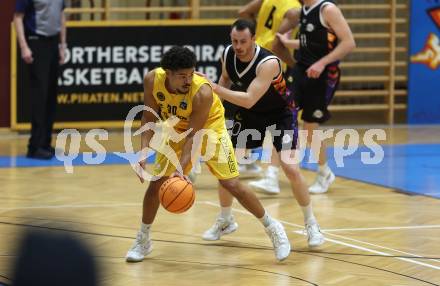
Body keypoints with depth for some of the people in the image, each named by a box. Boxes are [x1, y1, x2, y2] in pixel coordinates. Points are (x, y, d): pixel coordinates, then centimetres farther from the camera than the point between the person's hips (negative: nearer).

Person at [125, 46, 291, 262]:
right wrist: (143, 152, -22)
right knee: (155, 184, 0)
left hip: (209, 129, -4)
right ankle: (143, 240, 20)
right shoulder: (152, 80, -25)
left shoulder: (202, 92, -38)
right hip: (177, 130, 4)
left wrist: (180, 169, -41)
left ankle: (272, 228, 8)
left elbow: (193, 136, -31)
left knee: (232, 185, -10)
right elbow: (149, 118, -11)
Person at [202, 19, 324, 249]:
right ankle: (225, 220, 22)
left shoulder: (269, 63, -36)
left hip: (280, 114, -5)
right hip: (249, 115, 6)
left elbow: (249, 100, -41)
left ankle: (311, 224, 0)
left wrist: (214, 89, -43)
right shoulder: (227, 55, -17)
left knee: (290, 168, -18)